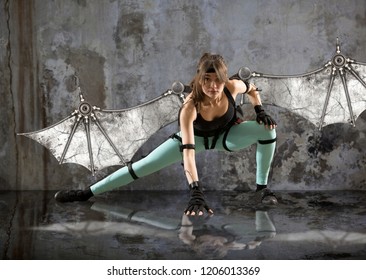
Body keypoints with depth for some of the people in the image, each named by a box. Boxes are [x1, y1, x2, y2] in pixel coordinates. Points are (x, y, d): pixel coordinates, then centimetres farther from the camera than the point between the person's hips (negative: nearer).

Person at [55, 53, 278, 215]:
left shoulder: (233, 86, -34)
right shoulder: (190, 106, -42)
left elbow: (252, 89, -4)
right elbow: (188, 151, -51)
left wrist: (260, 111, -18)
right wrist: (196, 191, -61)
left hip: (227, 134, 2)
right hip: (197, 136, -2)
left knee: (267, 129, -24)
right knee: (145, 165, -9)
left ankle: (262, 187, -6)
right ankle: (88, 193, -1)